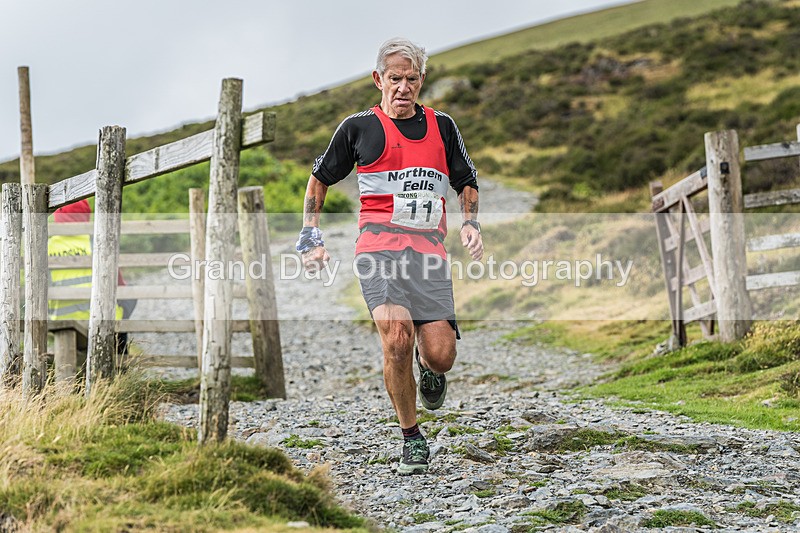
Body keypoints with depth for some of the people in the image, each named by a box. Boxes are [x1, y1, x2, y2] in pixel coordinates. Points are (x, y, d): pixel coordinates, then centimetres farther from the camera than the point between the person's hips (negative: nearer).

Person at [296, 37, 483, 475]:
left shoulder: (441, 126, 17)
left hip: (429, 249, 3)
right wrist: (310, 238, 10)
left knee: (440, 355, -10)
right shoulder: (358, 127, 9)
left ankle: (427, 366, 31)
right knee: (397, 341, -22)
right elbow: (320, 179, 19)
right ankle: (411, 438, -3)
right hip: (380, 246, -2)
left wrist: (471, 223, 7)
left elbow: (467, 183, 26)